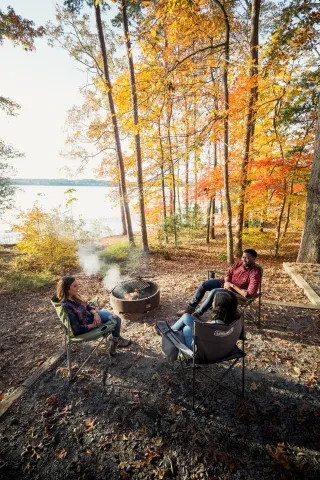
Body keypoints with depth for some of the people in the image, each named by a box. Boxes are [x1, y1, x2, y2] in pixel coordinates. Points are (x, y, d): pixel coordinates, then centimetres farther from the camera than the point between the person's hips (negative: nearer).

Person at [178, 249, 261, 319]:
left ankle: (198, 313, -14)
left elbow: (249, 294, -31)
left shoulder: (255, 273, -26)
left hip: (236, 291, -7)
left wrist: (232, 285, -27)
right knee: (204, 284, -9)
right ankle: (191, 307, 2)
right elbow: (229, 273, 4)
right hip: (227, 283, 7)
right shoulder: (239, 263, -8)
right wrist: (226, 282, -17)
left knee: (214, 292, -30)